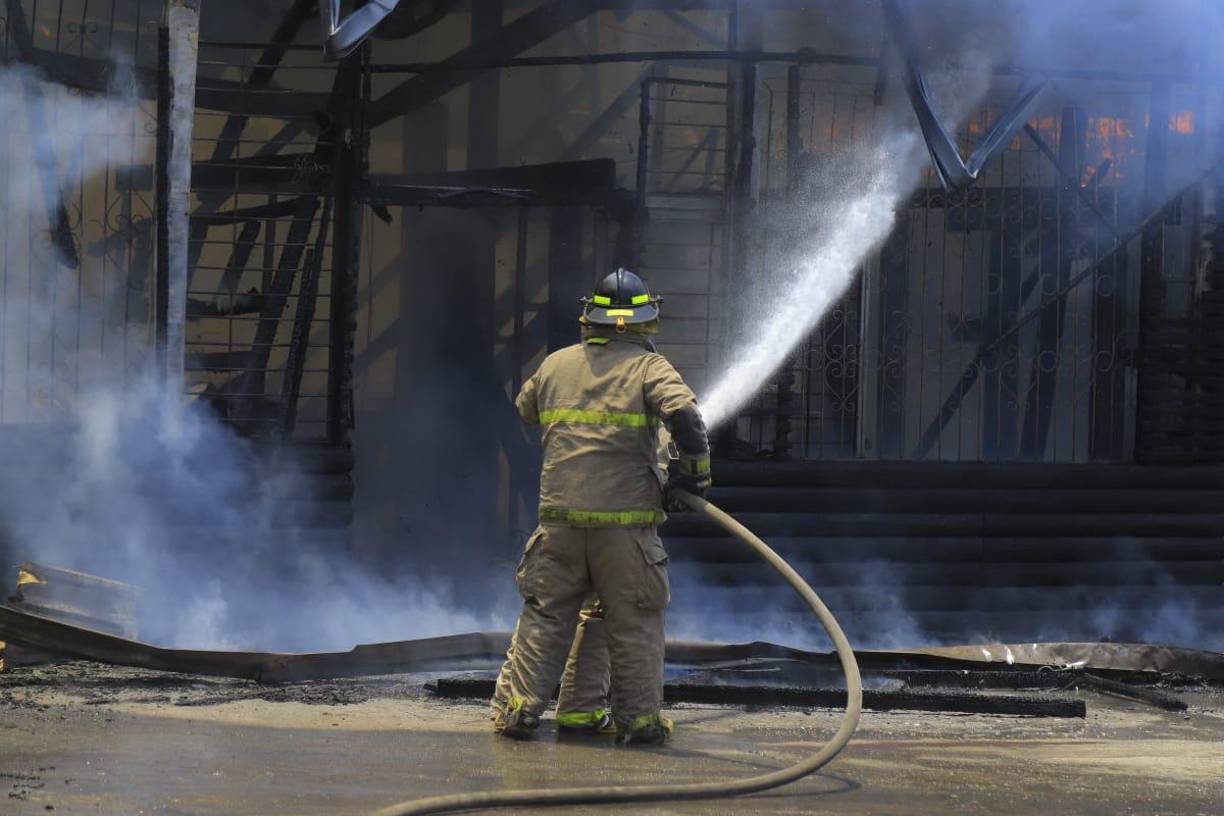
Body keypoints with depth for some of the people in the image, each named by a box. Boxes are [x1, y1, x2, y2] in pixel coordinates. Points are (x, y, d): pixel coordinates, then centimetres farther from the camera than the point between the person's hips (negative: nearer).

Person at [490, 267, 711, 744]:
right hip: (626, 518, -3)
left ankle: (518, 706, 5)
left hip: (560, 515, 3)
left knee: (546, 615, 10)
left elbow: (525, 410, 29)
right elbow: (682, 412, -18)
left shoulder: (555, 365, 11)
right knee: (633, 621, 5)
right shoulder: (649, 367, -2)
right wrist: (694, 470, -5)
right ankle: (638, 718, 6)